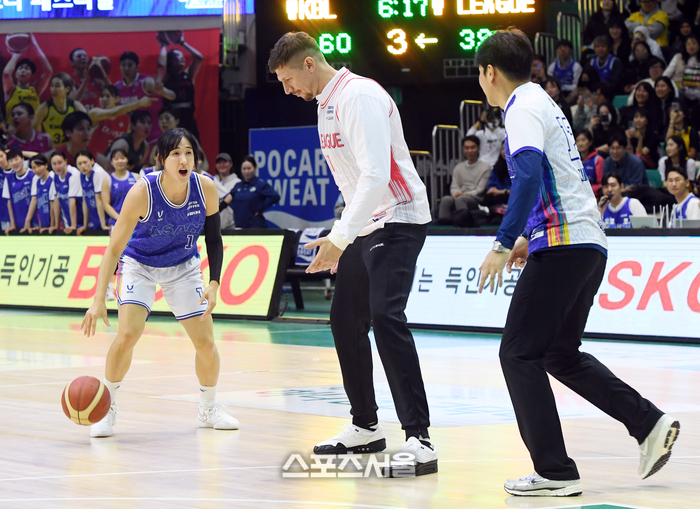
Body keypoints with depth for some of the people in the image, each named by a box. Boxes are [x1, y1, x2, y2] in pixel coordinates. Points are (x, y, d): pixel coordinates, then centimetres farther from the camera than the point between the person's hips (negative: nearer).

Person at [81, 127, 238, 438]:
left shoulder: (206, 189, -22)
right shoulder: (142, 192, -31)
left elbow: (214, 240, -6)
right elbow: (114, 249, -29)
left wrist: (214, 283, -18)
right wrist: (99, 300, -37)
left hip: (183, 266, 3)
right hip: (139, 264, -3)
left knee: (206, 343, -2)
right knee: (128, 334, -22)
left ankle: (208, 409, 23)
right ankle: (107, 408, -2)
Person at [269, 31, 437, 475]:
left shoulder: (360, 96, -18)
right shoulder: (327, 103, 13)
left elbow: (377, 175, -28)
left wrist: (340, 237, -30)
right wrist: (340, 239, 19)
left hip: (399, 220, -11)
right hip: (367, 225, 11)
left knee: (385, 317, -22)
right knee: (345, 319, 12)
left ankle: (419, 438, -23)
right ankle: (366, 429, 24)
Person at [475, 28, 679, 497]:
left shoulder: (523, 108, -7)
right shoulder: (544, 103, 23)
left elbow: (528, 177, -23)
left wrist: (504, 244, -24)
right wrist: (527, 238, 31)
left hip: (563, 245, -10)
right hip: (590, 245, 10)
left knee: (519, 354, -5)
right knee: (561, 355, 17)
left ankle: (555, 471, -9)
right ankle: (649, 423, 9)